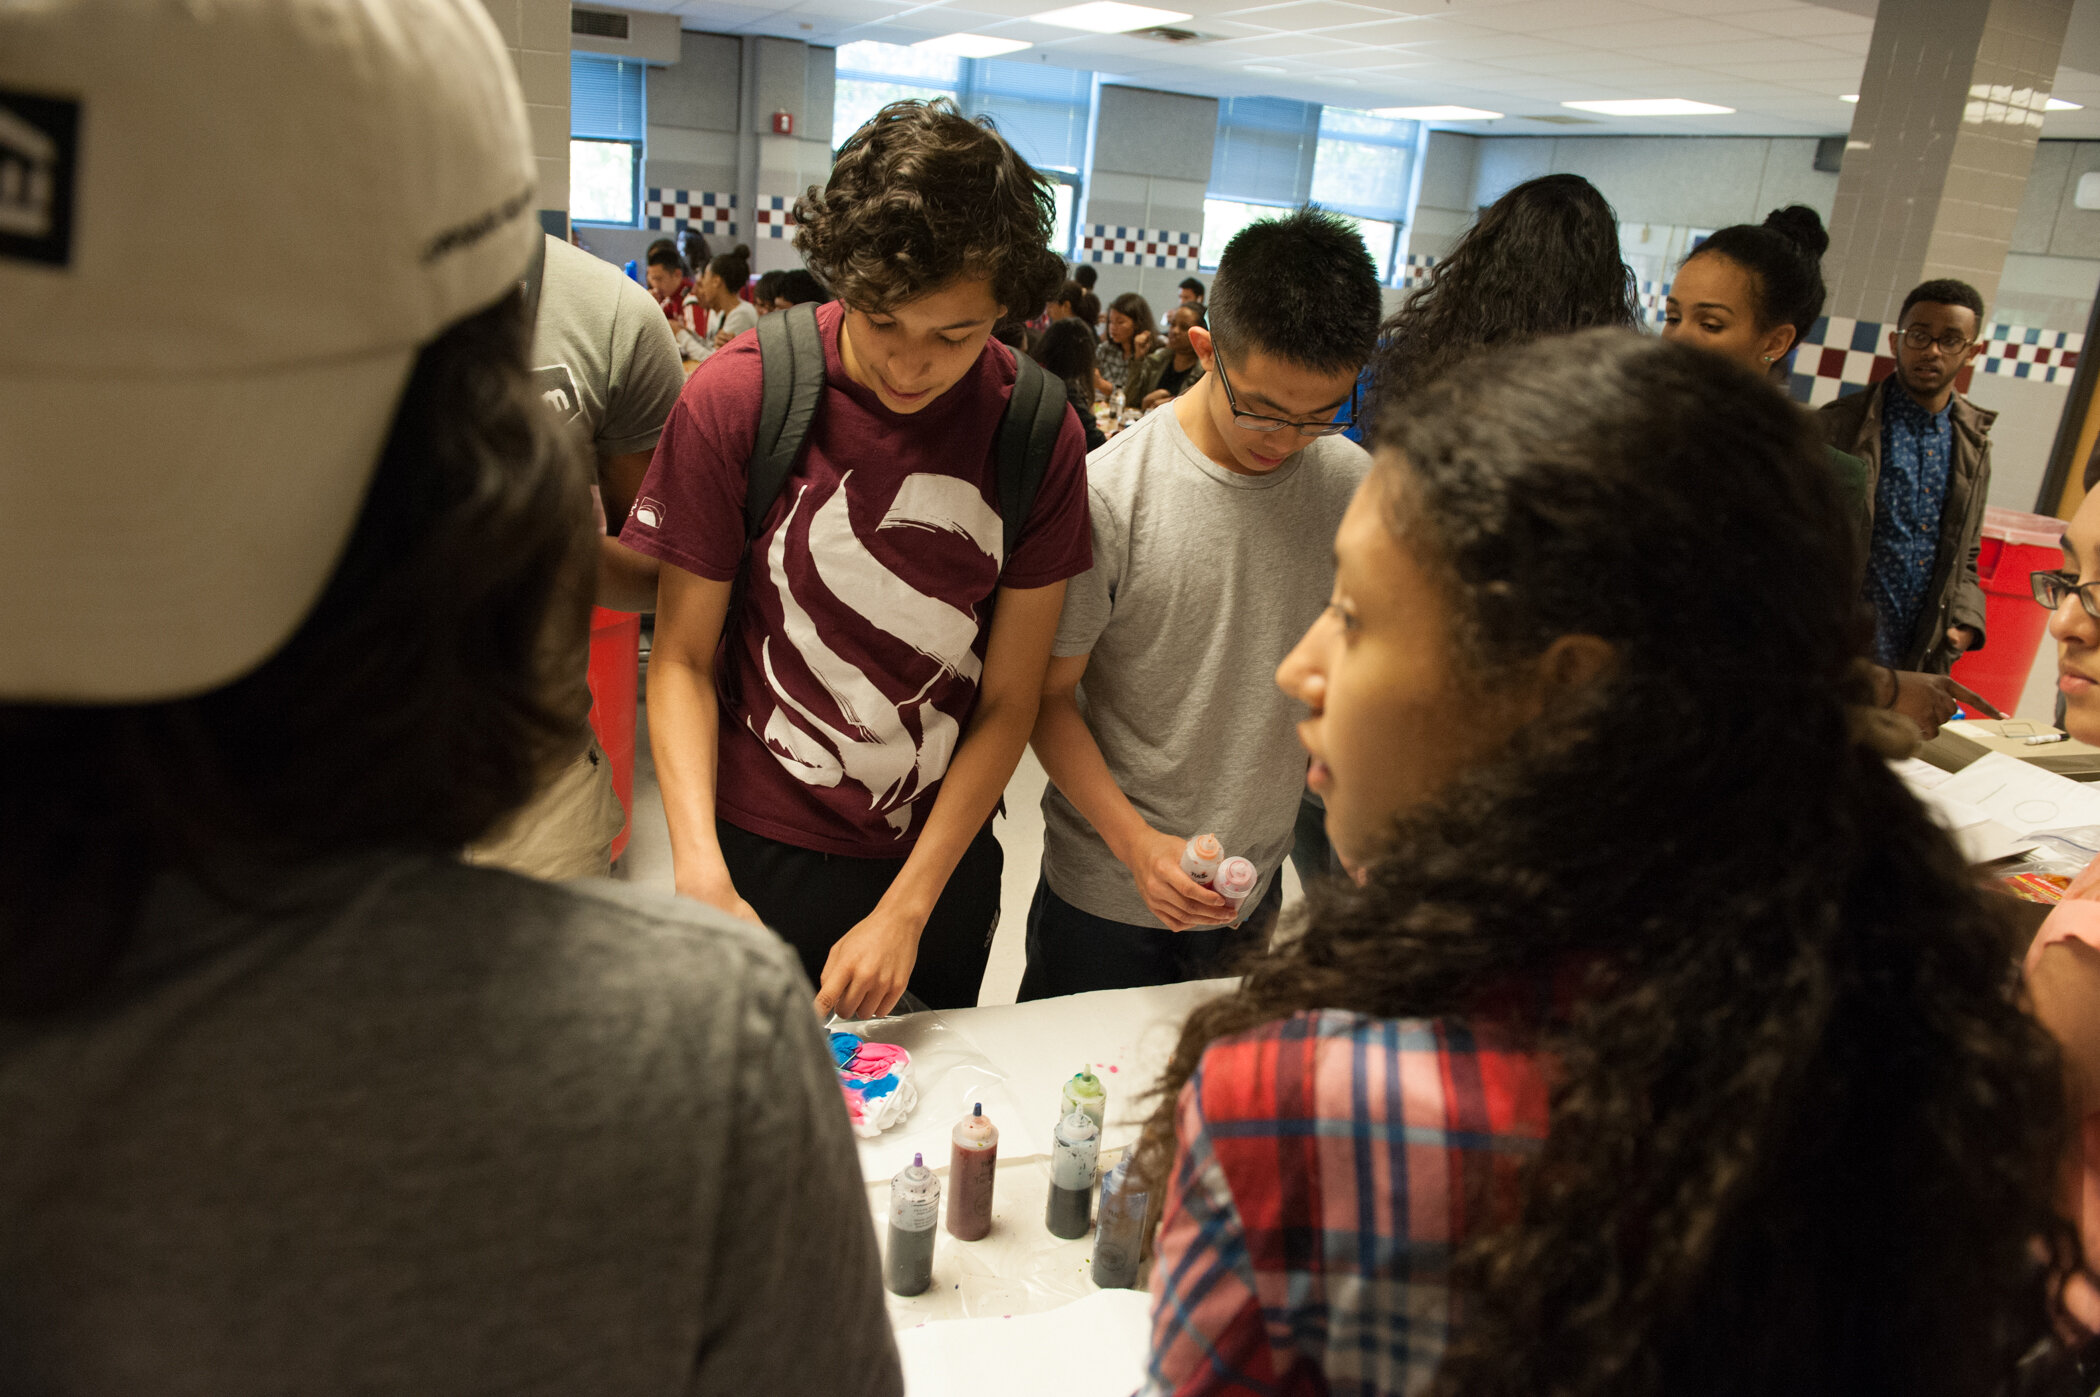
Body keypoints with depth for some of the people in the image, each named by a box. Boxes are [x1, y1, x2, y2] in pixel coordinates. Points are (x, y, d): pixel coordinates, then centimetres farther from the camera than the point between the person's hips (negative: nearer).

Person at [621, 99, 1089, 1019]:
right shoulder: (737, 396, -15)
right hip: (759, 851, -1)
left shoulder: (1039, 435, -11)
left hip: (941, 856, 2)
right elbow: (682, 658, -8)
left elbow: (1008, 702, -8)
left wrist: (906, 911, -13)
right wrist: (702, 873, -21)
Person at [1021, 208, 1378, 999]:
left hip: (1257, 886, 3)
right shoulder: (1109, 494, -19)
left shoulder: (1354, 490, -8)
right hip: (1105, 896, -3)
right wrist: (1138, 842, -21)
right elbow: (1049, 695, -11)